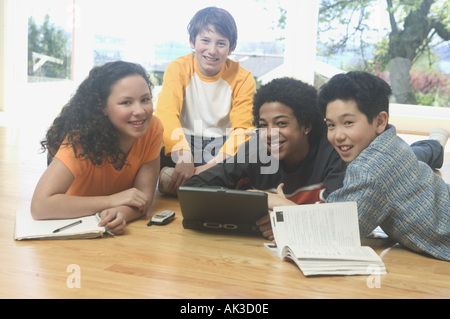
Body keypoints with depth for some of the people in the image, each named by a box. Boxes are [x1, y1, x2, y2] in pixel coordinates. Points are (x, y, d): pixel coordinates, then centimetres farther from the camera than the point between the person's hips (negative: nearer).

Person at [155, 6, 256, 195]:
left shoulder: (242, 78, -6)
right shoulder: (178, 69, -7)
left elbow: (242, 129, -15)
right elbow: (166, 113, -23)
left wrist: (213, 165, -33)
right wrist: (184, 156, -42)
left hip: (223, 146, 1)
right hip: (185, 142, -1)